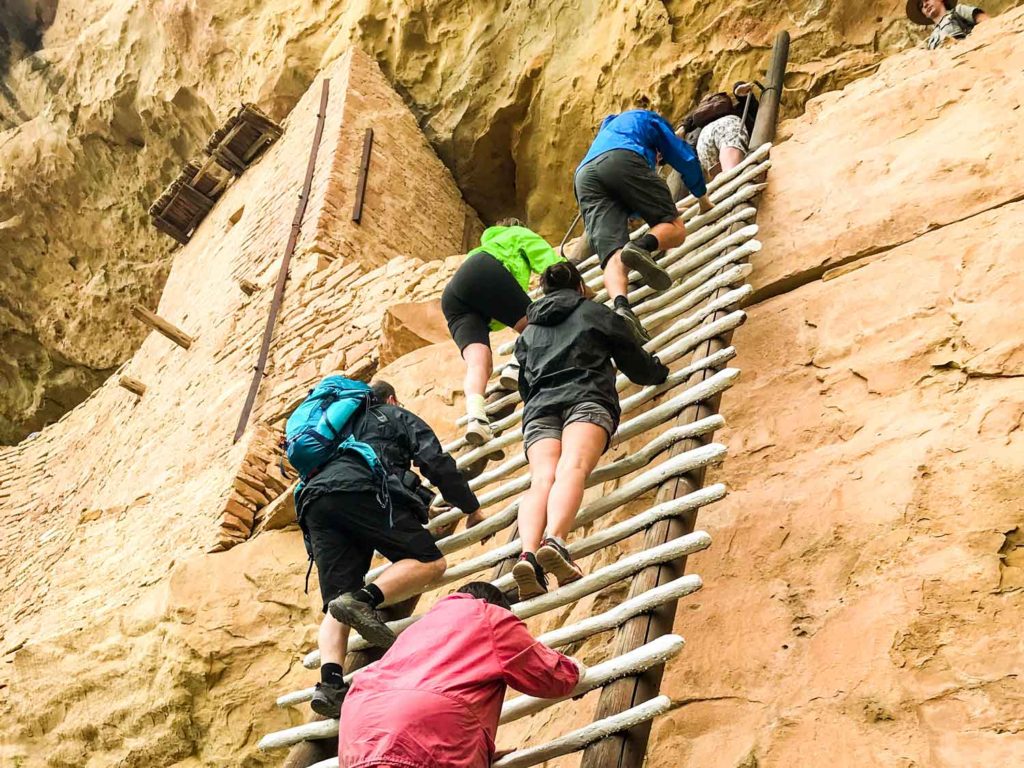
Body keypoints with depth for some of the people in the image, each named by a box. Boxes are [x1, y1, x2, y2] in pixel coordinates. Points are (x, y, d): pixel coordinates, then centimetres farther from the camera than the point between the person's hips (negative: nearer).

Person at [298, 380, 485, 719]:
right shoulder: (399, 416, 26)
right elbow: (437, 462, 14)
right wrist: (471, 507, 23)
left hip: (314, 501, 6)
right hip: (361, 489, -6)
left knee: (337, 604, -1)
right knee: (430, 561, -4)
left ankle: (330, 681, -26)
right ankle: (364, 599, -30)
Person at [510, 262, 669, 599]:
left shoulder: (528, 332, 34)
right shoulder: (598, 314, 24)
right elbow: (639, 368, 27)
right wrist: (660, 369, 49)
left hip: (539, 408, 3)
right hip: (587, 399, -3)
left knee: (541, 478, -18)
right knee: (572, 469, -27)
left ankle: (528, 553, -48)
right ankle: (554, 542, -56)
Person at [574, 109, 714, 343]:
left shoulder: (607, 129, 49)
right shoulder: (649, 118, 35)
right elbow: (685, 158, 29)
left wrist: (663, 207, 65)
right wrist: (703, 197, 45)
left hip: (584, 175, 4)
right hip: (623, 159, -4)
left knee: (612, 255, -12)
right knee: (675, 228, 2)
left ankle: (621, 307, -43)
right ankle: (643, 246, -34)